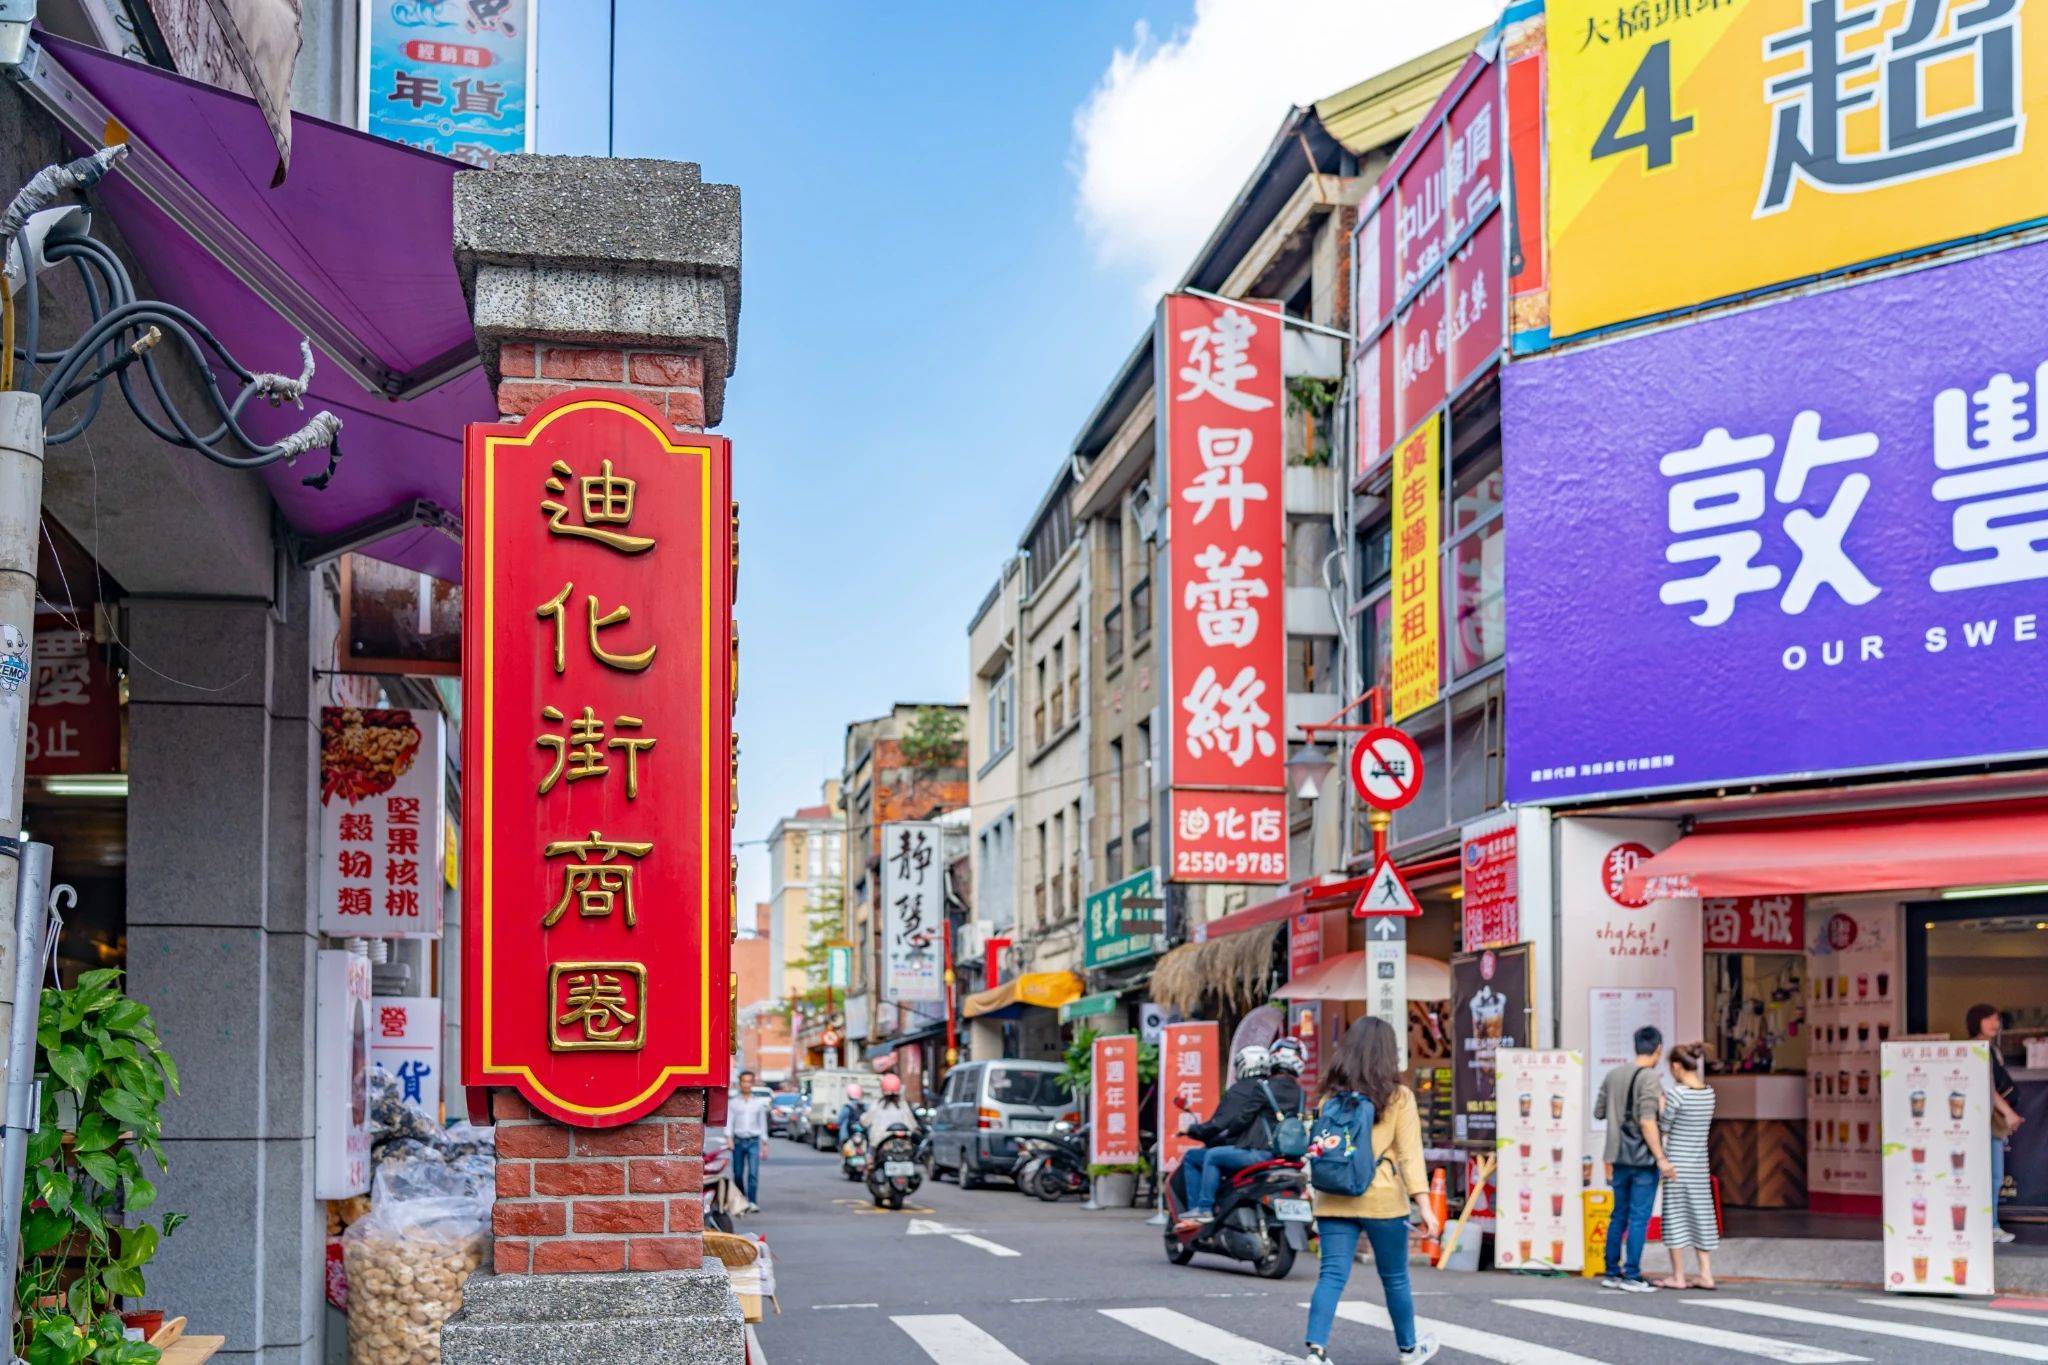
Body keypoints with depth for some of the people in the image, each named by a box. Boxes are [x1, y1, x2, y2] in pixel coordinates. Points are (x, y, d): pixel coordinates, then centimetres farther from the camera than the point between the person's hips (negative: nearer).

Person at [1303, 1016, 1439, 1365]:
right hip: (1382, 1200, -2)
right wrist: (1424, 1205, -9)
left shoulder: (1330, 1096, 5)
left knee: (1332, 1276, 0)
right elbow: (1409, 1154, -8)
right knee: (1394, 1278, 15)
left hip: (1334, 1201, 2)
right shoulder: (1398, 1097, -4)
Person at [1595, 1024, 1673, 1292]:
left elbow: (1598, 1112, 13)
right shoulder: (1649, 1077, -13)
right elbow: (1647, 1122, -20)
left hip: (1619, 1158, 6)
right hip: (1643, 1159, -6)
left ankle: (1612, 1273, 18)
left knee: (1619, 1215, 14)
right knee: (1639, 1218, -1)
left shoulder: (1613, 1075, 7)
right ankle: (1632, 1275, 1)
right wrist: (1661, 1158, -19)